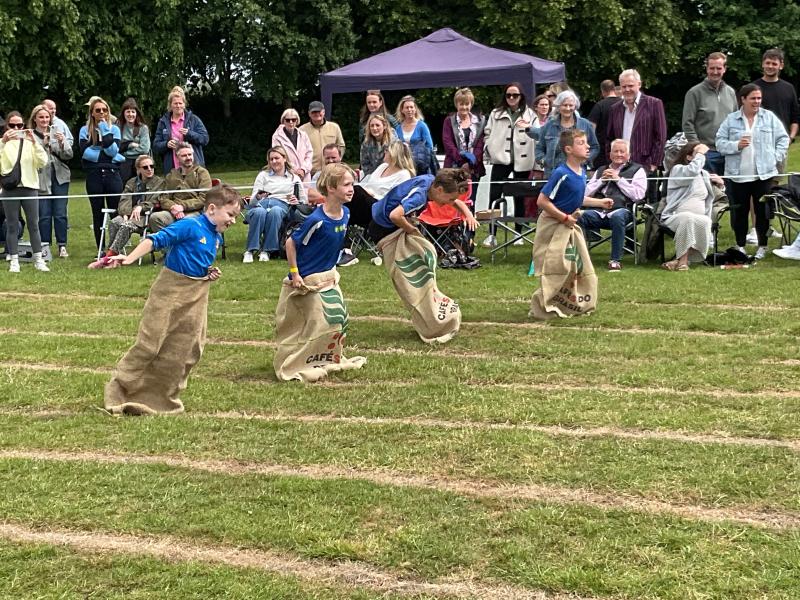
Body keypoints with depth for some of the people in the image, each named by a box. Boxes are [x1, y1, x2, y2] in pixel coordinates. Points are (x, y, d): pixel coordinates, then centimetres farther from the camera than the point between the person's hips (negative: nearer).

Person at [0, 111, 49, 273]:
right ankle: (14, 261, 4)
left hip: (30, 187, 1)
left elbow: (43, 162, -3)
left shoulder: (29, 142, 9)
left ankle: (38, 260, 6)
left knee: (33, 225, 2)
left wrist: (34, 142, -14)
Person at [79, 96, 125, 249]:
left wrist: (104, 130, -8)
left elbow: (113, 150, -7)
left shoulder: (114, 129, 8)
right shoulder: (85, 130, 6)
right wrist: (105, 155, -10)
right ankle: (100, 250, 12)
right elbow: (85, 152, -8)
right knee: (98, 214, 6)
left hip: (112, 174, 0)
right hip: (94, 175, 0)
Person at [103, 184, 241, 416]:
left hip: (197, 295, 8)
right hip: (171, 289, -8)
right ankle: (119, 391, 7)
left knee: (188, 347, 8)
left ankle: (164, 397, 20)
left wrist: (211, 272, 4)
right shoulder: (190, 226, -16)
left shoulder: (216, 237, 9)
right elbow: (156, 240, -21)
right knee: (150, 342, -5)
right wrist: (130, 258, -30)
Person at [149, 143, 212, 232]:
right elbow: (163, 198, 14)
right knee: (154, 217, -27)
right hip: (174, 212, 4)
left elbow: (204, 199, -1)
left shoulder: (202, 172, 10)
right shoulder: (171, 176, 22)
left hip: (195, 212, -3)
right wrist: (173, 207, -9)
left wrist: (183, 206, -11)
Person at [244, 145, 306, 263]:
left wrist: (297, 202, -3)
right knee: (259, 212, -39)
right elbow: (253, 200, 10)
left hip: (281, 204, 0)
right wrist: (257, 197, -15)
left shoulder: (294, 178, 23)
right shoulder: (263, 175, 22)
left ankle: (266, 250, -36)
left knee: (275, 211, -40)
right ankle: (250, 250, -33)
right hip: (261, 204, 1)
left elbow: (303, 200, 22)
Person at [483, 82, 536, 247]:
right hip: (501, 160, 0)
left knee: (520, 198, 9)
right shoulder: (496, 113, 9)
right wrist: (490, 150, -2)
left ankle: (519, 233, 18)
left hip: (522, 161, 0)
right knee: (494, 196, -7)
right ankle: (491, 234, -4)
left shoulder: (530, 114, 5)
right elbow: (488, 133, 10)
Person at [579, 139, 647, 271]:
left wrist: (618, 179, 1)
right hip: (599, 212, 3)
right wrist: (602, 180, 6)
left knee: (617, 217, -39)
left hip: (622, 210, -3)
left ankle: (616, 260, -29)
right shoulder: (601, 170, 28)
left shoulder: (637, 170, 16)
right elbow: (586, 193, 19)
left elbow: (638, 195, -1)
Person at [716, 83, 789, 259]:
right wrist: (737, 145, -14)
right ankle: (740, 246, 18)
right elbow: (720, 143, 1)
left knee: (763, 212, 3)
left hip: (764, 174, 0)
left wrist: (776, 156, -2)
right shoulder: (731, 120, 4)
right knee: (739, 212, 5)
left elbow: (783, 138, 9)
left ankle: (762, 246, 15)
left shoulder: (769, 117, 5)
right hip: (737, 176, 0)